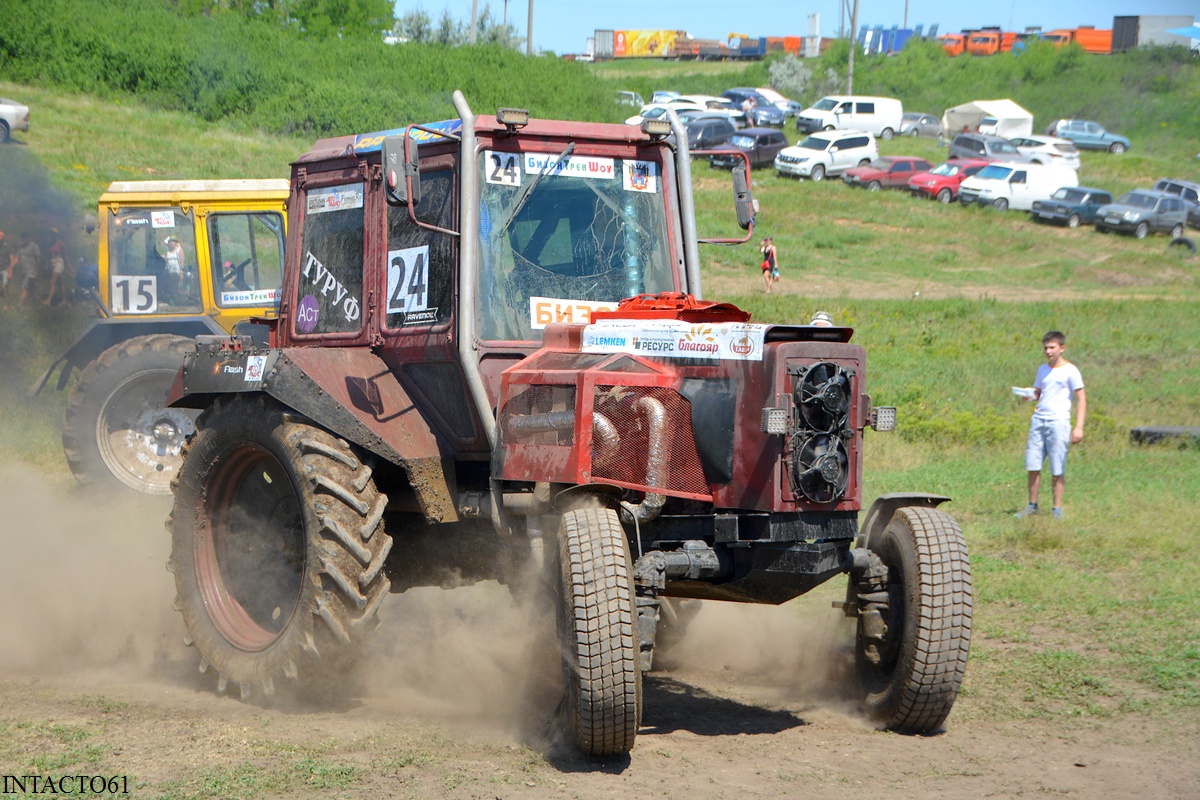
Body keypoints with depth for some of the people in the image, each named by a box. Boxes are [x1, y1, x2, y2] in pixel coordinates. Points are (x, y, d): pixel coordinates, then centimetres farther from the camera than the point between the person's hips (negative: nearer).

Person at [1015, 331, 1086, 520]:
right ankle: (1032, 506, 14)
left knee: (1057, 469, -1)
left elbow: (1081, 399, -4)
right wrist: (1028, 396, -2)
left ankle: (1057, 509, 5)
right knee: (1033, 465, 3)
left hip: (1058, 421, -5)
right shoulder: (1042, 369, 15)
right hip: (1038, 420, 5)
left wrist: (1079, 427, -12)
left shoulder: (1070, 371, -2)